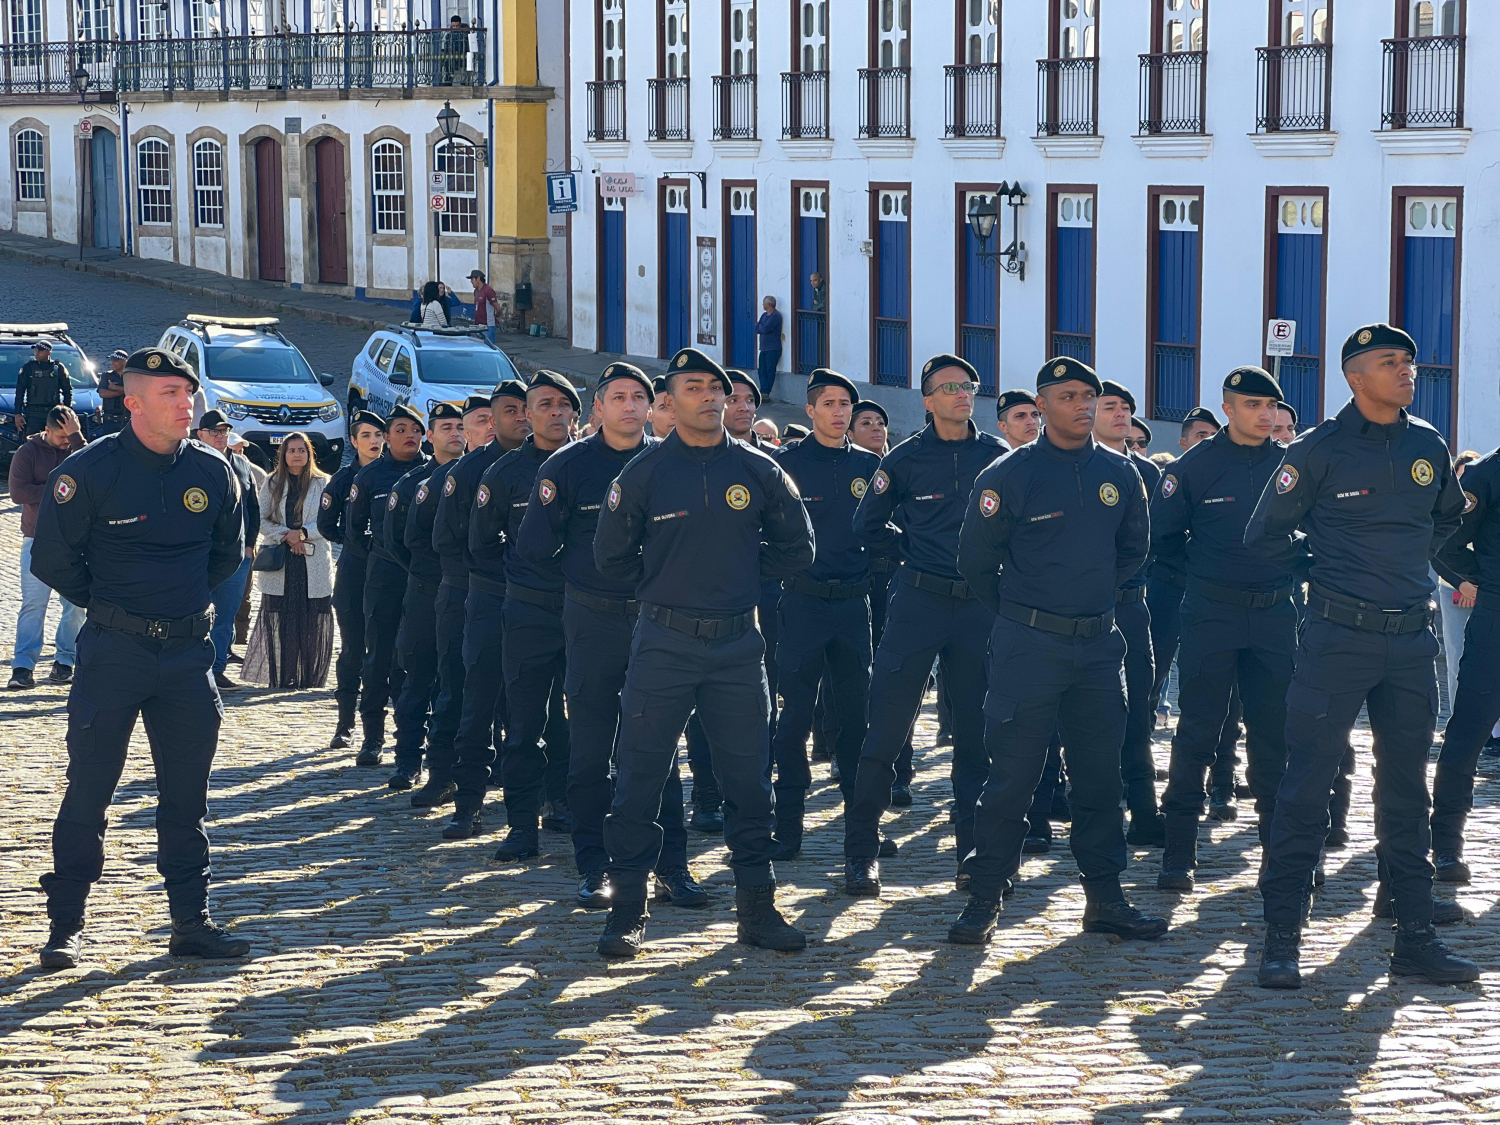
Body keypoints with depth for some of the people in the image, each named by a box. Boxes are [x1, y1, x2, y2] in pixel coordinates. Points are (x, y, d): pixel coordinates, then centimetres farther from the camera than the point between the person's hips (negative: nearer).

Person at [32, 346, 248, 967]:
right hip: (113, 652, -4)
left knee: (187, 794, 8)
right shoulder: (89, 471, -10)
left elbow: (228, 552, 21)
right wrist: (107, 602, 4)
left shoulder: (213, 472, 4)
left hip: (188, 652, 4)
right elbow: (52, 558, -2)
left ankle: (191, 922, 16)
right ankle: (65, 926, 7)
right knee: (88, 792, 0)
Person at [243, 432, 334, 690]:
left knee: (313, 622, -3)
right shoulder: (272, 483, 10)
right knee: (279, 620, -3)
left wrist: (302, 533, -14)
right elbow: (262, 521, 4)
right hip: (278, 562, 1)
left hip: (313, 562, -1)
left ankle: (311, 678, 5)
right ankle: (282, 678, 1)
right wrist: (287, 536, -10)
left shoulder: (321, 483, 6)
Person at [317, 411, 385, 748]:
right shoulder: (344, 478, 4)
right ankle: (345, 724, 5)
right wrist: (356, 543, 3)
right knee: (352, 648, 1)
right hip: (354, 571, 0)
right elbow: (326, 526, 11)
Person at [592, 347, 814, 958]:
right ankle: (627, 909, 7)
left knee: (750, 779, 5)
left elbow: (796, 548, 12)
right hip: (664, 644, -2)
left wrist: (740, 575, 8)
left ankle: (757, 907, 15)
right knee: (640, 777, -1)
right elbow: (612, 556, 8)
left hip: (738, 643, 2)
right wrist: (665, 586, 7)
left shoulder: (758, 470, 4)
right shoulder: (644, 472, 0)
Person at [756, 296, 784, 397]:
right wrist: (762, 328, -12)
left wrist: (759, 326, 1)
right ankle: (763, 391, 1)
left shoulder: (776, 316, -11)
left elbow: (764, 329, -19)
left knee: (770, 371, -4)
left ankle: (766, 392, -3)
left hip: (773, 348, -8)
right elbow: (756, 328, 7)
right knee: (762, 371, 3)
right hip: (763, 348, 8)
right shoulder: (764, 315, 16)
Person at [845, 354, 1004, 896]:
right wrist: (915, 552, 10)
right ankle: (861, 852, 0)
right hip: (919, 602, -2)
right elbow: (867, 526, 10)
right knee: (887, 728, -6)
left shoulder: (997, 456, 5)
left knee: (977, 732, 5)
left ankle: (975, 851, 12)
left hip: (979, 604, 2)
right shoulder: (906, 458, 1)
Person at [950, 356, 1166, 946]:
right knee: (1012, 774, -3)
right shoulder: (1009, 475, -7)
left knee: (1100, 773, 8)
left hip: (1098, 644, 4)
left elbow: (1133, 549, 21)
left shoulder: (1119, 473, 6)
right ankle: (984, 898, 5)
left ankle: (1105, 897, 15)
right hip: (1028, 647, -4)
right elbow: (976, 560, 2)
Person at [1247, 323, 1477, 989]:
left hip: (1412, 640, 5)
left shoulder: (1428, 447, 8)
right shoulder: (1320, 450, -6)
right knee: (1307, 784, -5)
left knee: (1406, 788, 9)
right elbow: (1265, 535, 4)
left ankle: (1415, 939, 15)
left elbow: (1447, 517, 28)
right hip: (1338, 638, -5)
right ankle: (1281, 939, -1)